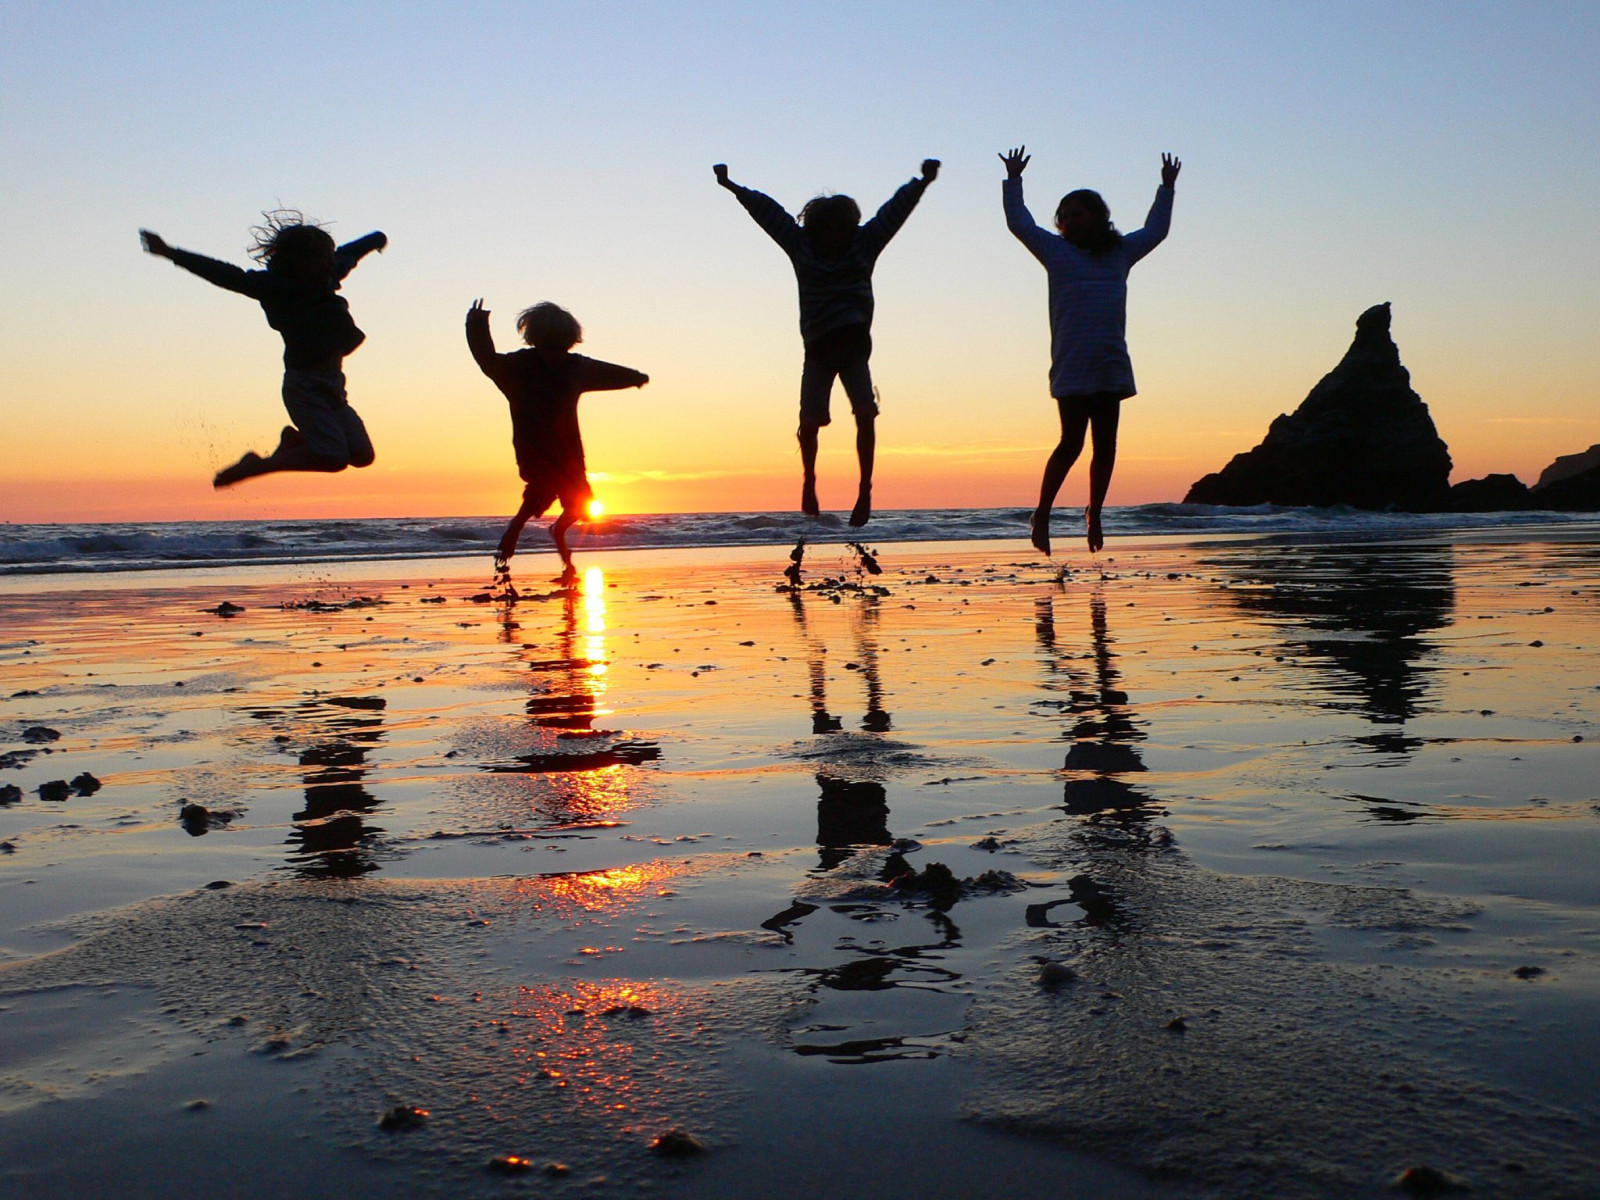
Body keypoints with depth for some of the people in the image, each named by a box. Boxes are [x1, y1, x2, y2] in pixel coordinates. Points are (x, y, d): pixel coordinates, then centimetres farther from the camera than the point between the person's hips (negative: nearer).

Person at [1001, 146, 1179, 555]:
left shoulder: (1120, 252, 18)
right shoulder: (1055, 250, 10)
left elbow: (1155, 231, 33)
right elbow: (1018, 222, 14)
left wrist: (1166, 189, 38)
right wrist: (1013, 180, 15)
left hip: (1111, 364, 4)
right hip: (1071, 365, -4)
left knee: (1105, 444, 4)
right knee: (1072, 441, -10)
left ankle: (1094, 515, 14)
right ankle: (1041, 515, -1)